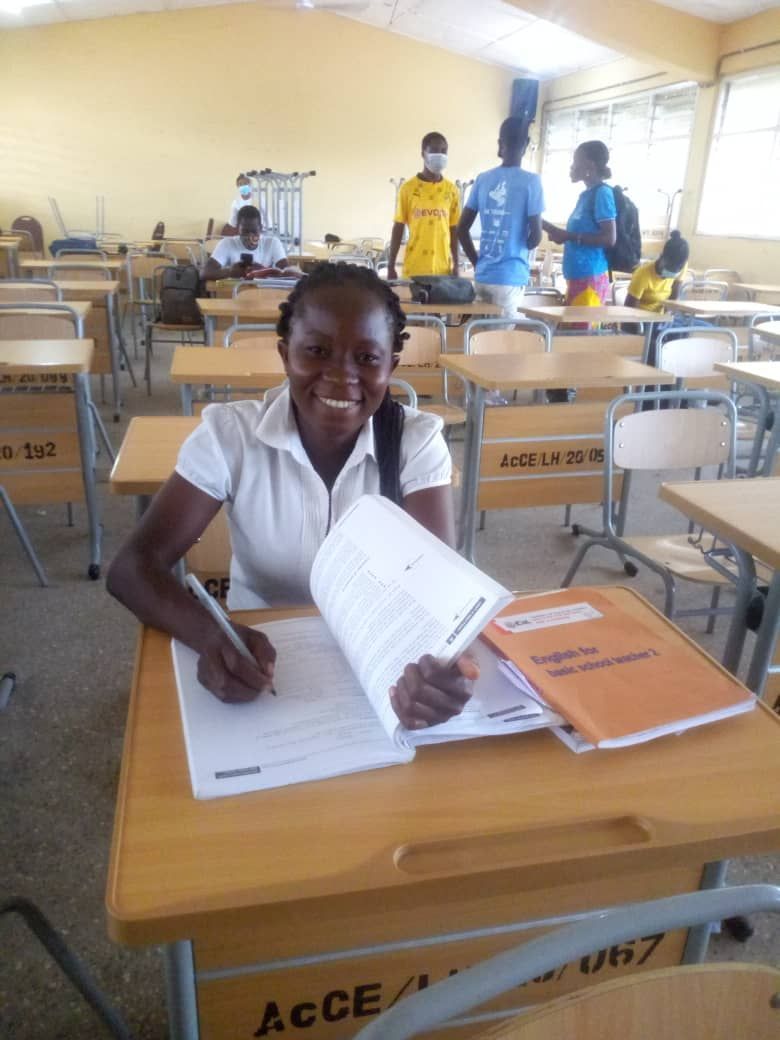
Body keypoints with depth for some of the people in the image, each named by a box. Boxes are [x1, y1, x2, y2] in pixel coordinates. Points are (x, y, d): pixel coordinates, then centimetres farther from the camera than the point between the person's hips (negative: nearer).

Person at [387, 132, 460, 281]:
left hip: (443, 269, 2)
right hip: (414, 269, -2)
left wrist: (456, 265, 5)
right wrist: (390, 266, -1)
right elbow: (398, 228, 3)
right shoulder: (408, 188, 1)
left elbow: (454, 229, 10)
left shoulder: (451, 190, 7)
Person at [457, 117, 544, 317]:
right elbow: (536, 236, -10)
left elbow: (462, 229, 6)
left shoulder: (483, 179, 5)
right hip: (510, 277, -4)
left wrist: (477, 263, 13)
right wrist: (520, 247, 12)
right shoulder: (531, 181, -7)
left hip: (481, 276, 4)